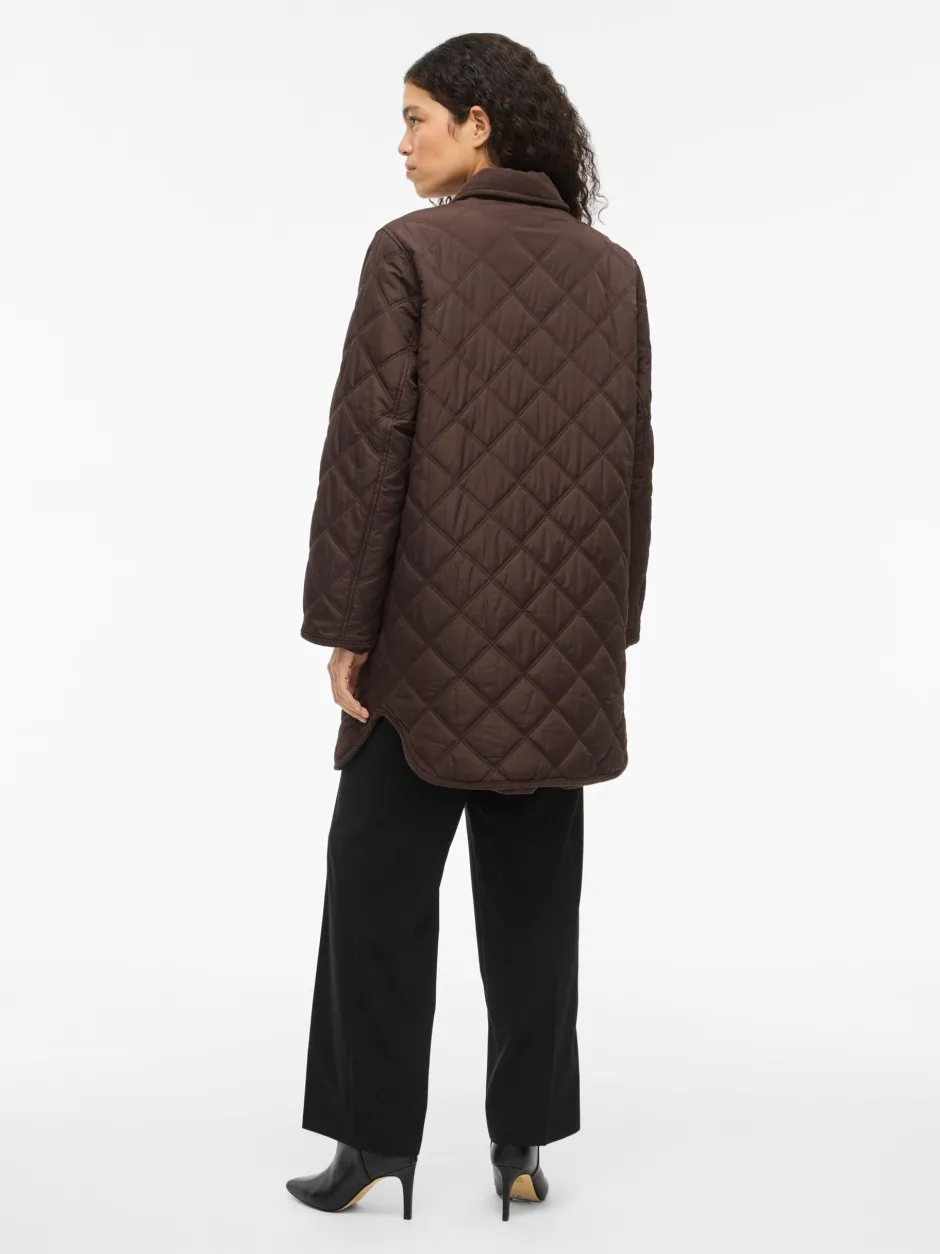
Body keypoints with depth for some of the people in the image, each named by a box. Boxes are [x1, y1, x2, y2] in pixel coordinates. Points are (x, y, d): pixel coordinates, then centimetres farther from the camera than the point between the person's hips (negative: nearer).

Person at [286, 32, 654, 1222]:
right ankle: (522, 1143, 17)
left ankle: (377, 1137, 13)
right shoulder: (613, 269, 7)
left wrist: (343, 622, -6)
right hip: (565, 639, 5)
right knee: (532, 892, 11)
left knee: (379, 880, 8)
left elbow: (371, 444, -11)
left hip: (435, 630, -4)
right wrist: (611, 624, 15)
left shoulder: (412, 251, -7)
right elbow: (630, 461, 8)